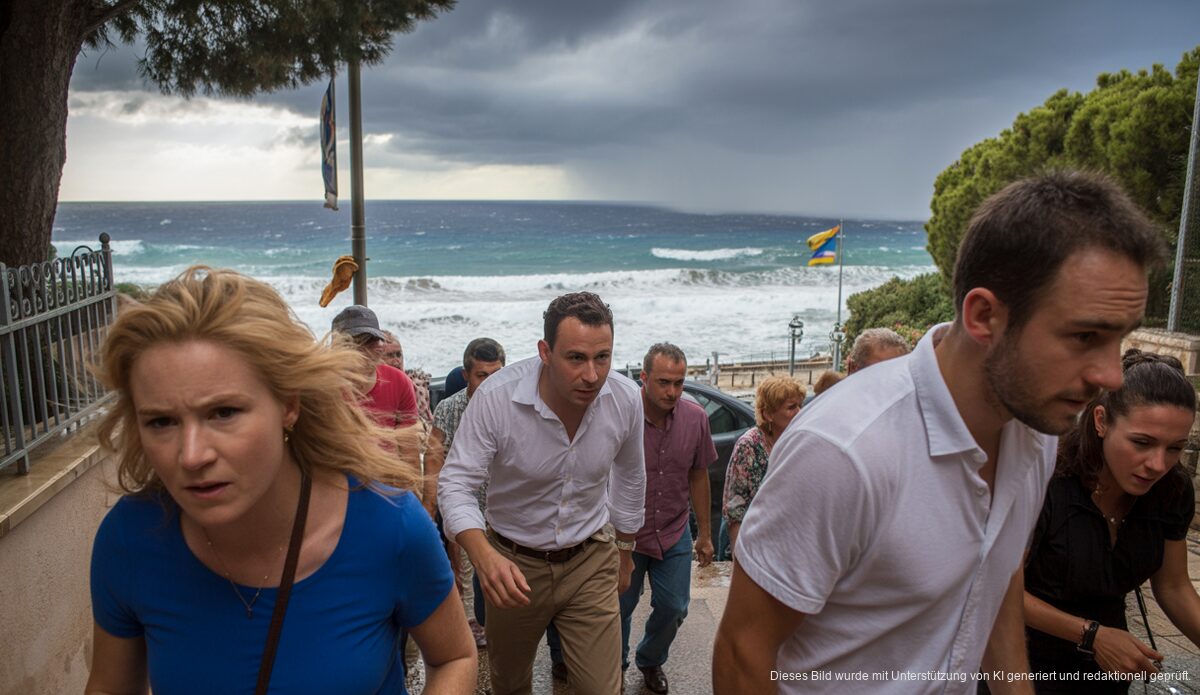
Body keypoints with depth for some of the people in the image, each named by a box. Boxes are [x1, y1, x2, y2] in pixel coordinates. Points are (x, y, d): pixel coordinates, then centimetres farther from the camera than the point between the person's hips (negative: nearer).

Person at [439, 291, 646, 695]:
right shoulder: (495, 397, -26)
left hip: (590, 561, 1)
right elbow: (455, 484, -23)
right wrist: (483, 555, -41)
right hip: (513, 563, -1)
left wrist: (625, 551, 14)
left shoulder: (626, 399, -15)